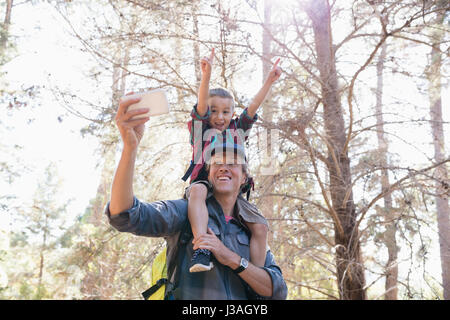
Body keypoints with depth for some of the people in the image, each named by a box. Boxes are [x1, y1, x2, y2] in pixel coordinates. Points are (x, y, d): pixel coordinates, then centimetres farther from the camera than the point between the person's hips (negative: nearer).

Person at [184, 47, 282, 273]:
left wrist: (269, 81, -1)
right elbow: (201, 104, -6)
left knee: (260, 227, -15)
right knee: (197, 190, -40)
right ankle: (201, 249, -50)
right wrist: (206, 74, -23)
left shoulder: (236, 131, 21)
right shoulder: (202, 130, 11)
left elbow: (253, 107, 11)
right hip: (204, 182, -4)